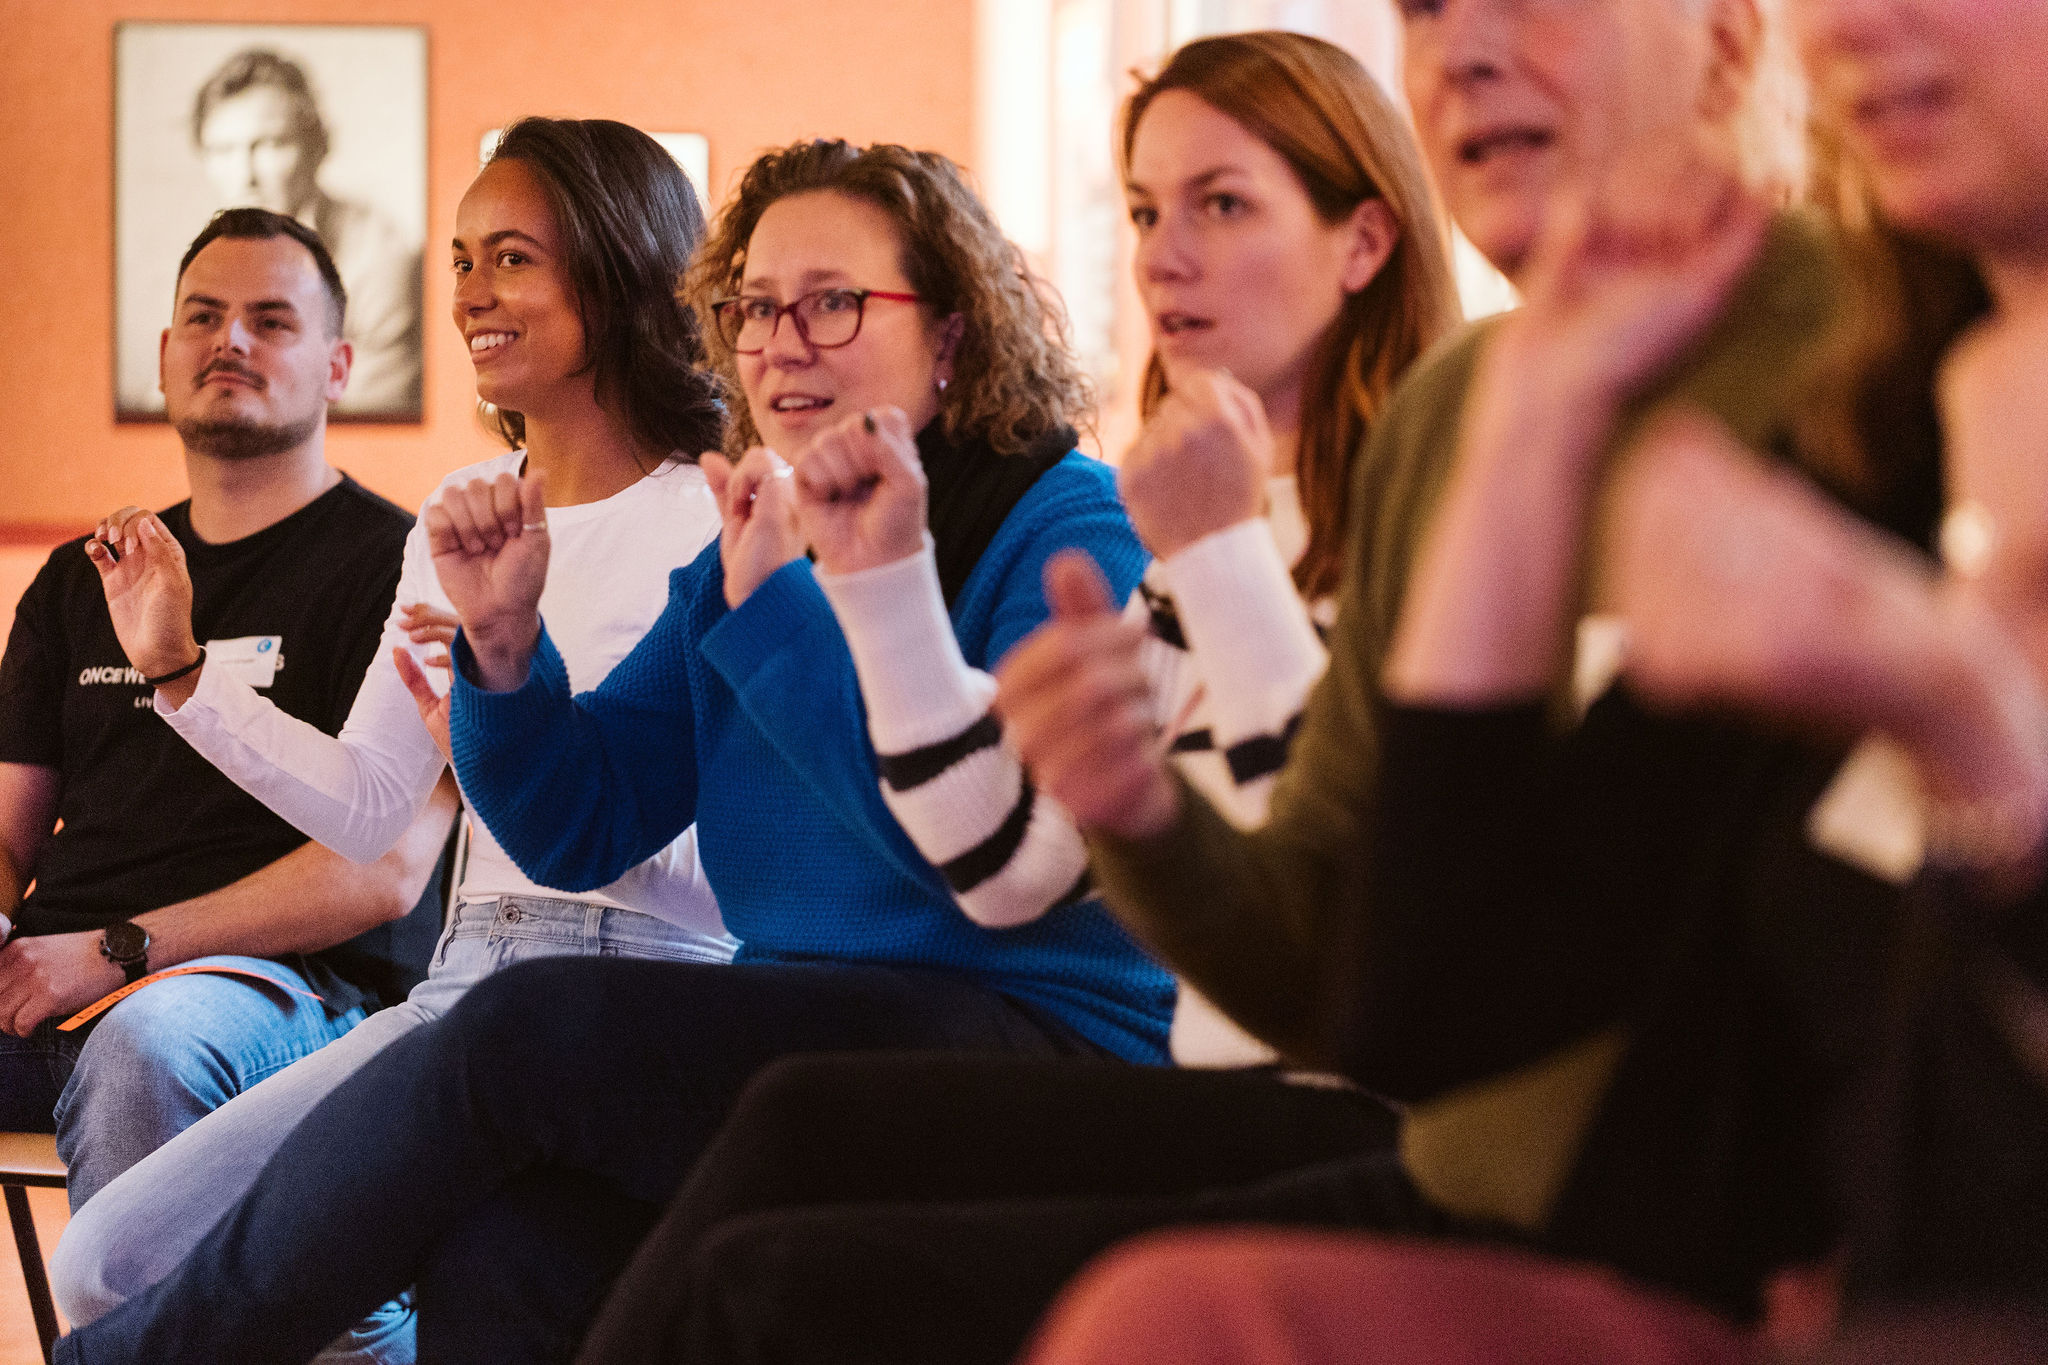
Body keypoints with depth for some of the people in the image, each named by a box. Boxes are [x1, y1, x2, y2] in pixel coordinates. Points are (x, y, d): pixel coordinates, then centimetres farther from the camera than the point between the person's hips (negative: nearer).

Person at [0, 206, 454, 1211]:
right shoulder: (80, 579, 26)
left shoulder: (392, 564, 5)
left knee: (148, 1041, -39)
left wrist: (116, 950, -13)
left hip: (287, 986, -5)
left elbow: (385, 870, -6)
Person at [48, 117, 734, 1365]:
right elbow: (365, 808, 19)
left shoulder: (715, 520, -6)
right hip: (465, 981, 7)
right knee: (112, 1262, -6)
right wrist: (181, 674, 13)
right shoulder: (463, 515, 18)